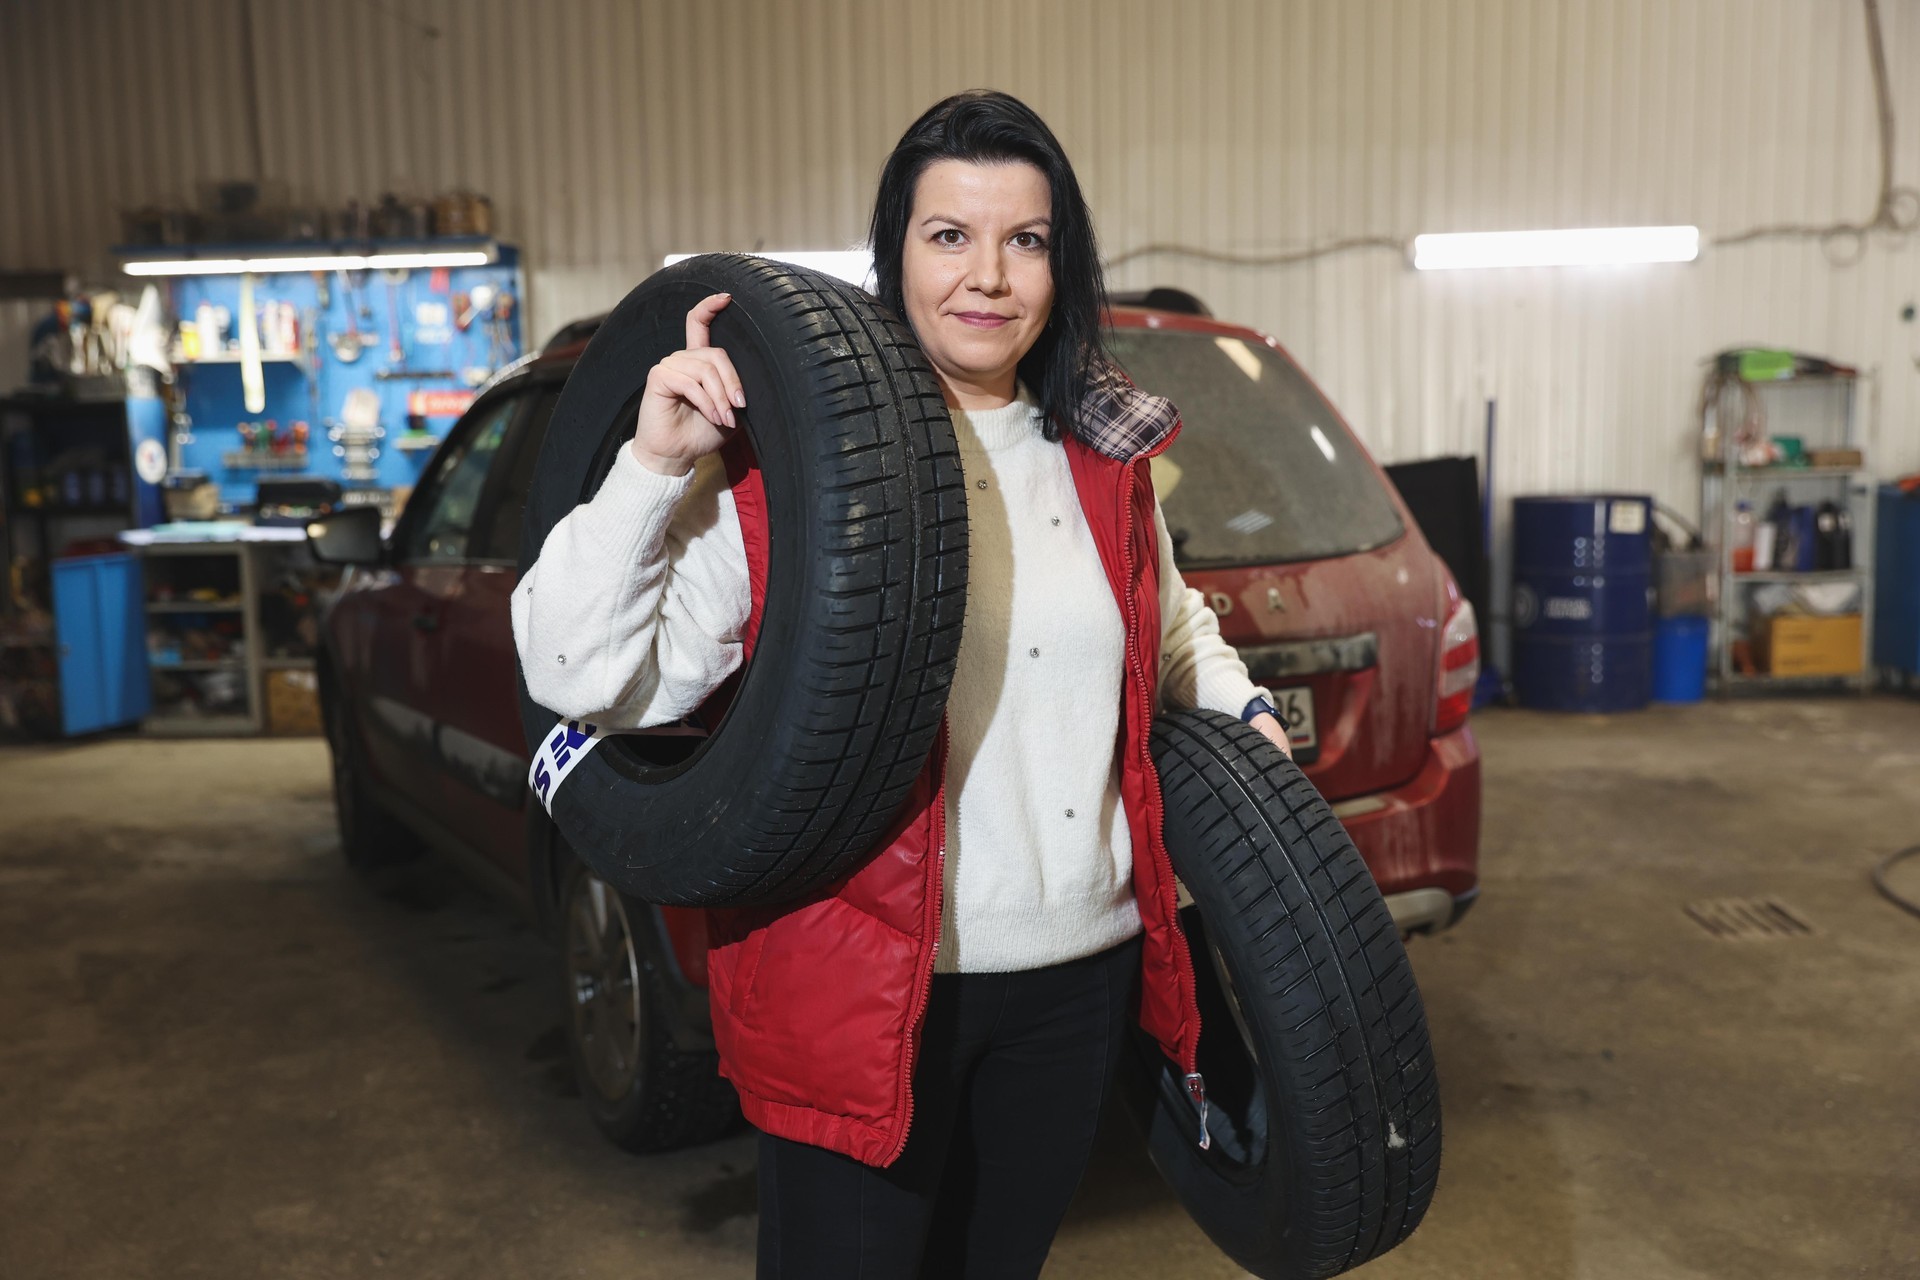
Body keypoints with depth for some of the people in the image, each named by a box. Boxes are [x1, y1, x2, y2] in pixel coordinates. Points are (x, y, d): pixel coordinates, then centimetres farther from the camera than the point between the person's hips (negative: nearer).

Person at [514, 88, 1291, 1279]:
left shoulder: (1106, 459, 6)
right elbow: (581, 677, -19)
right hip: (862, 989, -5)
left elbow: (1173, 625, 26)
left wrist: (1242, 706, 10)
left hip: (1078, 980, 6)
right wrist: (652, 464, -27)